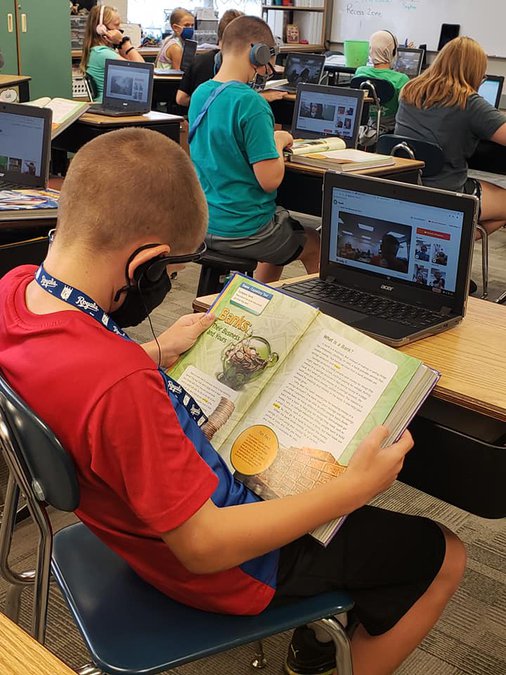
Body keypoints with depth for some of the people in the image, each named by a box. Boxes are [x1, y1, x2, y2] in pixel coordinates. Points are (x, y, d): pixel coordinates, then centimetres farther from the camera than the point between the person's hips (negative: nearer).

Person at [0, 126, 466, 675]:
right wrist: (351, 490, -24)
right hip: (223, 566, -8)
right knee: (442, 556, 6)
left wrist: (159, 352, 5)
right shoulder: (119, 385, -41)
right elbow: (204, 547, -30)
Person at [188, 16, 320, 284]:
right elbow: (270, 179, -23)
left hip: (206, 224, 8)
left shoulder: (200, 94, 3)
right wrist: (278, 141, -6)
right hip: (243, 231, -8)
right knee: (317, 245, 19)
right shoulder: (250, 103, -22)